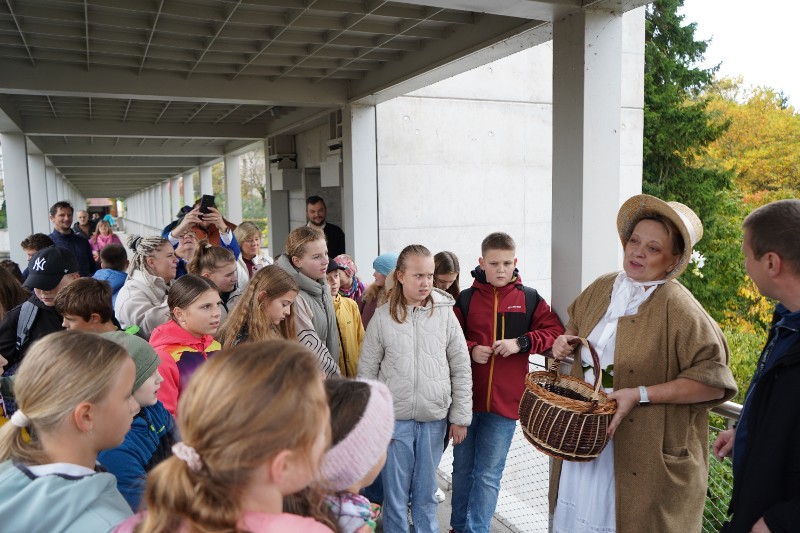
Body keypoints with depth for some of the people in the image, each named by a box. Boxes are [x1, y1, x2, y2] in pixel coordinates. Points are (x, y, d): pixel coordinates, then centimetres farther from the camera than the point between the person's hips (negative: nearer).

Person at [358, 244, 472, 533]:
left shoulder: (445, 314, -2)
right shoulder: (383, 317, -5)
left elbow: (461, 370, 2)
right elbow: (367, 371, 0)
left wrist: (460, 417, 1)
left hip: (434, 420, 1)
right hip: (395, 419, -1)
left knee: (426, 490, 15)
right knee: (395, 490, 10)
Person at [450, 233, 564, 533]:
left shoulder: (529, 299, -1)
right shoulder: (465, 299, -1)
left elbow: (554, 332, -3)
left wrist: (521, 342, -17)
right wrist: (470, 350, -16)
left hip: (505, 400, -1)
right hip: (466, 398, 2)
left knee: (489, 474, 4)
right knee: (463, 468, 16)